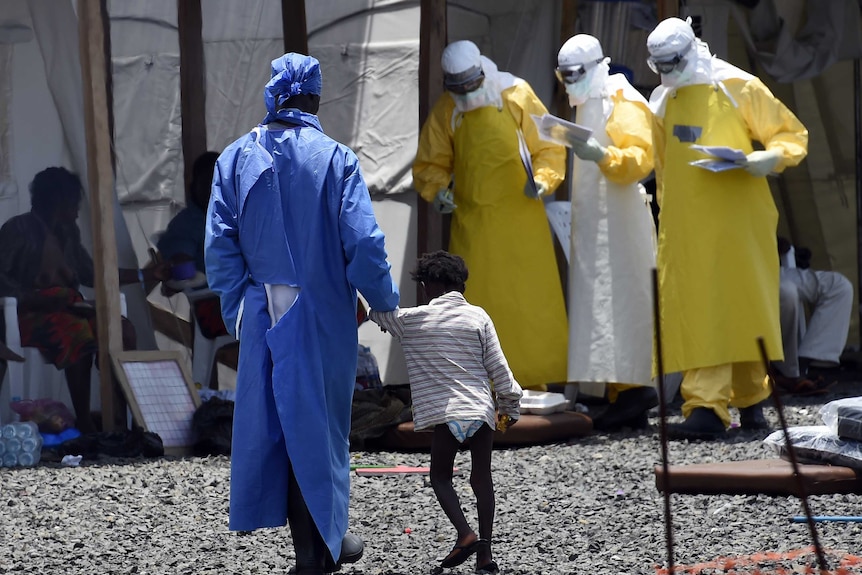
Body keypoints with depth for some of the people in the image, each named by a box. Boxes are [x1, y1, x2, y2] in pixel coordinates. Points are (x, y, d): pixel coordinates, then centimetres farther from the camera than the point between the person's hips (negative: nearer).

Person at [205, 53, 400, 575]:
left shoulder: (236, 159, -1)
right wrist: (385, 302, 2)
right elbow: (363, 243, -12)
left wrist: (235, 312, 6)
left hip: (262, 315, 2)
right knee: (318, 421, 7)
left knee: (272, 421, 12)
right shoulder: (335, 159, -10)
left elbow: (220, 244, -3)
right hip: (322, 314, -2)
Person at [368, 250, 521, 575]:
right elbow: (498, 367, 3)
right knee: (482, 477, 11)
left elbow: (378, 310, 18)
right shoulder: (478, 317, 3)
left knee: (441, 476, 11)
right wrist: (510, 405, 15)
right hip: (482, 410, 2)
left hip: (444, 412, -2)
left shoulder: (411, 320, 0)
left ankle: (465, 533, -12)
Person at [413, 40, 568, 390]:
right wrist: (436, 191, -8)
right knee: (473, 302, -3)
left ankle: (535, 379, 9)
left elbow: (549, 147, 1)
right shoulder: (445, 111, 4)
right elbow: (429, 164, 12)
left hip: (521, 217, -1)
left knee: (532, 298, 1)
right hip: (472, 222, 1)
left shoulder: (517, 96, -2)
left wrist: (543, 180, -16)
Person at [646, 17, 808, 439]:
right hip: (686, 226, 3)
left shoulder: (739, 88, -1)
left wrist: (771, 156, -18)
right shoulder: (662, 102, 13)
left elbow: (792, 134, 2)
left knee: (745, 306, 2)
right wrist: (667, 212, 20)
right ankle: (706, 407, -14)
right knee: (697, 311, -7)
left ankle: (750, 400, 16)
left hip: (738, 219, -3)